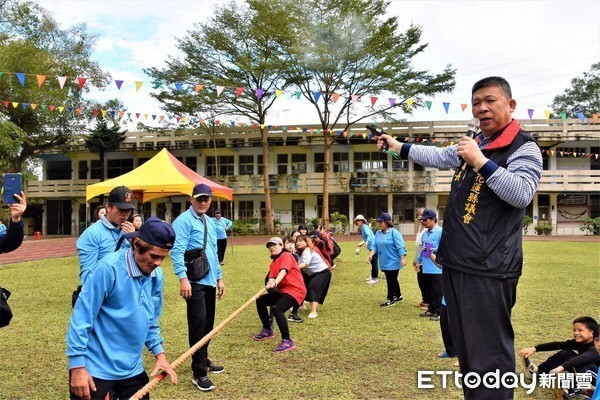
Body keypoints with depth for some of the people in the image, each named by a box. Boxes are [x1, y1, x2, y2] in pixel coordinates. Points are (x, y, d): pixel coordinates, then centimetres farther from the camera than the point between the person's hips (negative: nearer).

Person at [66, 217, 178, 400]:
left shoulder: (157, 275, 0)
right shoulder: (109, 268, -21)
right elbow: (81, 317, -18)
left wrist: (159, 353, 4)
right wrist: (77, 366, -17)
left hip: (132, 369, 6)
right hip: (95, 369, -6)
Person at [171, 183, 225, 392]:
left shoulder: (210, 222, 17)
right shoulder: (184, 221, -9)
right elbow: (177, 251, -18)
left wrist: (219, 278, 20)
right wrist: (183, 278, -28)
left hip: (209, 281, 8)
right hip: (195, 281, -8)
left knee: (208, 323, 14)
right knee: (198, 323, -11)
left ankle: (203, 361, 29)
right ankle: (199, 373, -5)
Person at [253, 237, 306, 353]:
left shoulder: (286, 256, -6)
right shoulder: (273, 264, 18)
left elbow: (283, 271, -25)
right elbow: (272, 278, 0)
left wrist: (275, 283, -42)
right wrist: (270, 283, -26)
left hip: (295, 290, -10)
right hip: (282, 291, 10)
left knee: (276, 309, -31)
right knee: (260, 301, 16)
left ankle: (287, 341, -26)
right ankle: (267, 330, 30)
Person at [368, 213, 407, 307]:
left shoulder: (394, 233, -14)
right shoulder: (378, 233, 8)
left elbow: (400, 246, -18)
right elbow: (375, 246, 8)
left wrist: (403, 258, -24)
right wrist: (371, 255, -7)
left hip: (393, 262, -8)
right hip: (384, 262, 8)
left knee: (391, 280, -2)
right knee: (392, 280, 18)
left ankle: (390, 299, 7)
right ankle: (398, 296, 33)